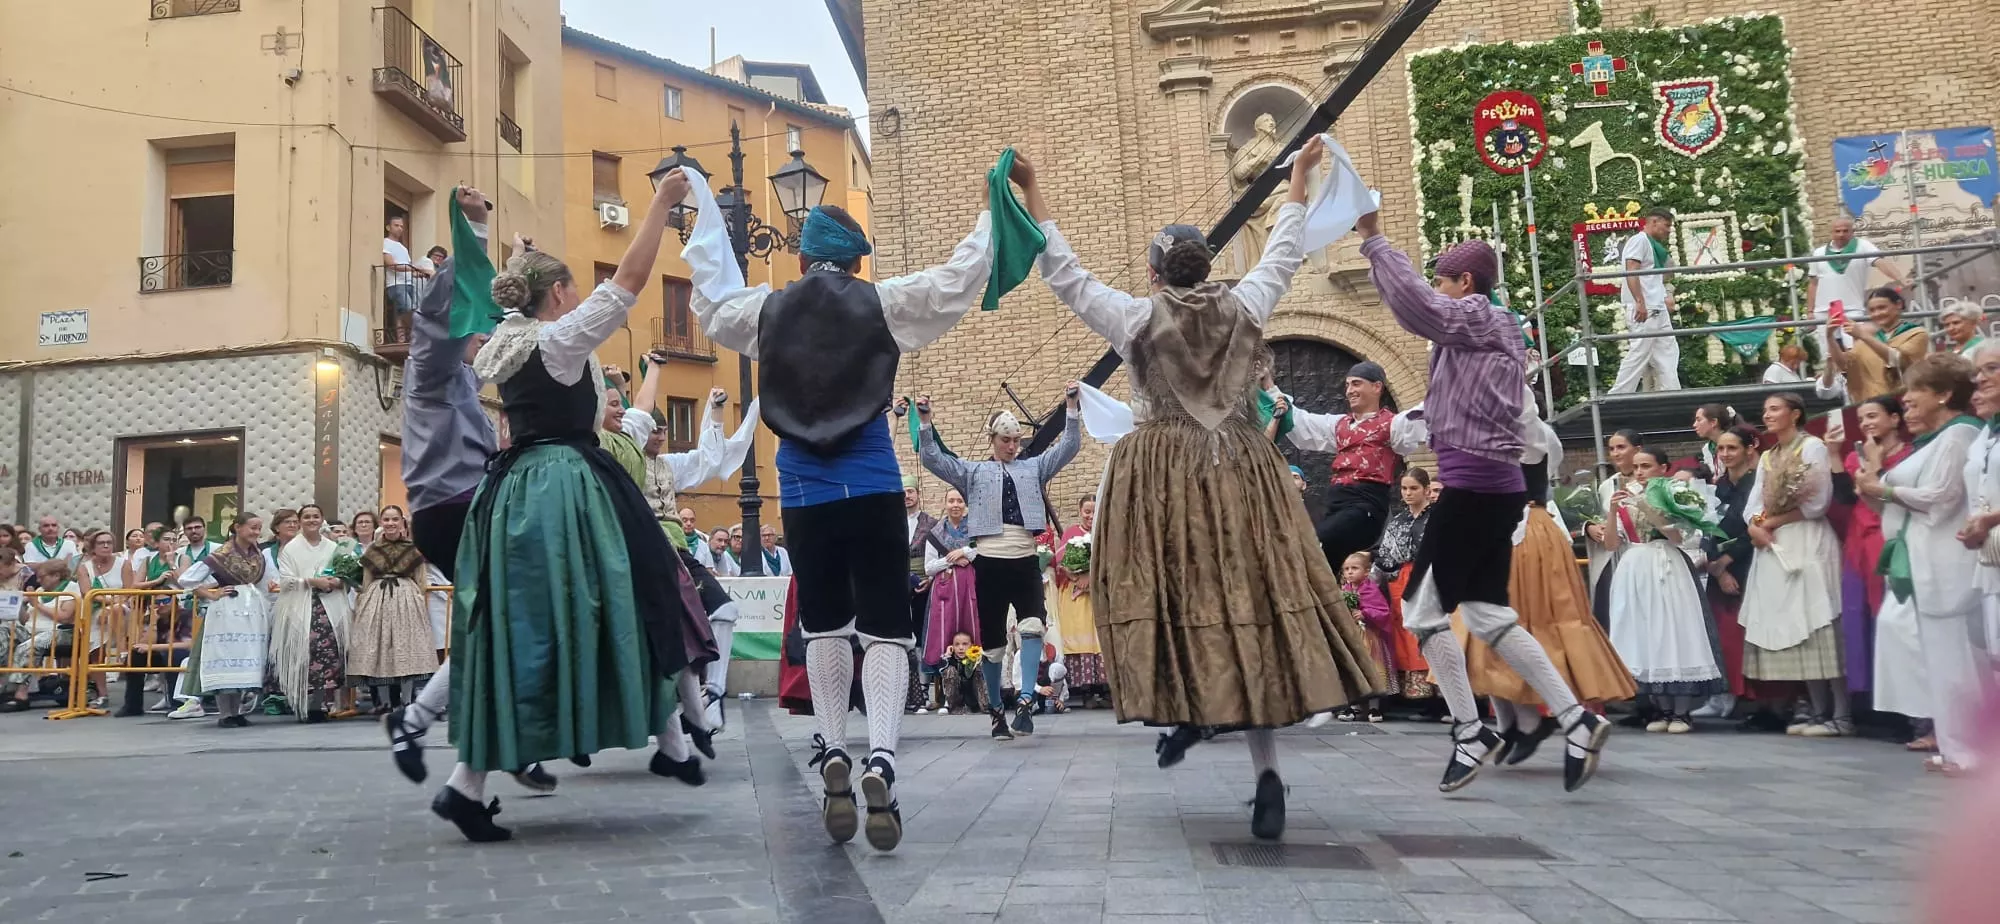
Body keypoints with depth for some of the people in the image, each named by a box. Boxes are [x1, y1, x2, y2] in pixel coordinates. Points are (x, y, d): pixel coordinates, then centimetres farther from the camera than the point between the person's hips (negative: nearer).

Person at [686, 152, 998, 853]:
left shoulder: (766, 313, 5)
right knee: (885, 628, 0)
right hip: (873, 490, -2)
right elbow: (960, 276, 3)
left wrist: (703, 210, 35)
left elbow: (712, 297, 24)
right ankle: (879, 763, -16)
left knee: (823, 625, 17)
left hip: (804, 496, 2)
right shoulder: (884, 304, -2)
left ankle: (834, 759, 11)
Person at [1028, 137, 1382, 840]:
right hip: (1243, 477, 2)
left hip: (1158, 479, -2)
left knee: (1166, 596, 12)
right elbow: (1282, 255, 23)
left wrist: (1033, 199, 16)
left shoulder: (1136, 319, 0)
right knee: (1250, 602, -1)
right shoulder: (1245, 308, 6)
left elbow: (1065, 275, 9)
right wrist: (1299, 181, 35)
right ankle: (1266, 772, -4)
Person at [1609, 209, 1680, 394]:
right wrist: (1640, 302, -24)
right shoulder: (1639, 240, -4)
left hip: (1658, 310, 10)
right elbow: (1631, 272, -17)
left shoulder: (1654, 246, 24)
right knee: (1639, 355, -12)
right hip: (1643, 310, -10)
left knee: (1668, 354, 7)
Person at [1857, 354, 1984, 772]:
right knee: (1944, 659, 10)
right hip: (1932, 565, 10)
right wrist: (1880, 488, 3)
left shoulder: (1959, 434, -10)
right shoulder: (1937, 438, 20)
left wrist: (1885, 489, -7)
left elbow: (1939, 495, -17)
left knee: (1956, 659, -7)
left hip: (1949, 566, -10)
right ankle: (1956, 746, 15)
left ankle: (1967, 751, -2)